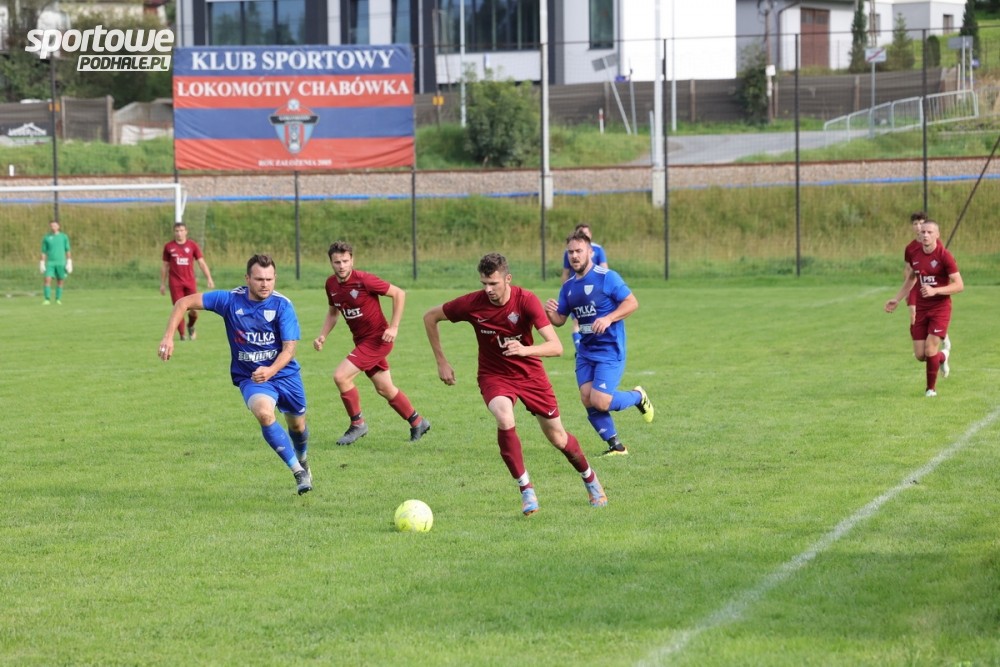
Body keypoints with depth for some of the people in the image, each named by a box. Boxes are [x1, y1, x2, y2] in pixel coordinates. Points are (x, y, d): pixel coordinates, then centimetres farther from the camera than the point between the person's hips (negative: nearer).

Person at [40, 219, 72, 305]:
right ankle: (47, 299, -12)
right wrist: (42, 263, 1)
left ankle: (58, 299, 15)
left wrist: (69, 262, -1)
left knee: (60, 281, 3)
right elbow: (44, 252, 7)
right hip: (50, 262, 0)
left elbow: (68, 250, 6)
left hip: (61, 262, 0)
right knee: (47, 279, -13)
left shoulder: (64, 236, 4)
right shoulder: (46, 238, 5)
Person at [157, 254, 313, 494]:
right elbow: (184, 303, -11)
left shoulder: (282, 305, -16)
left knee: (297, 424, 17)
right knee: (264, 413, -30)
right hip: (250, 377, -1)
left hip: (285, 373, 1)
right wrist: (168, 336, -22)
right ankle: (299, 473, -23)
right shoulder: (231, 300, -15)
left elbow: (289, 349, -19)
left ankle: (303, 462, 53)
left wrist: (271, 370, -39)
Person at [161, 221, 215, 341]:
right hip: (175, 283, 0)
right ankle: (182, 334, 6)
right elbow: (165, 266, 12)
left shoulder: (192, 246, 4)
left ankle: (190, 326, 27)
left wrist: (209, 279, -7)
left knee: (194, 310, -4)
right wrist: (162, 284, 12)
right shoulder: (168, 247, 5)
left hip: (190, 282, 0)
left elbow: (202, 263, 3)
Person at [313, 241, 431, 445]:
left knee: (341, 376, -16)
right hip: (361, 341, 7)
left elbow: (399, 294, -15)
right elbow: (333, 312, 17)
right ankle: (417, 422, 33)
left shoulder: (364, 280, -22)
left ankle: (357, 424, 0)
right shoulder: (331, 284, 0)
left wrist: (394, 327, -18)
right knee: (384, 389, 16)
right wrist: (323, 336, 2)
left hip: (377, 338, -7)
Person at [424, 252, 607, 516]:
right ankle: (526, 489, -18)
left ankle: (590, 479, 39)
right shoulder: (472, 303, -19)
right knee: (504, 419, -32)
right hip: (494, 375, 0)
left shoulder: (526, 300, -23)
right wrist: (441, 362, -2)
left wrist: (526, 350, -48)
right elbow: (430, 317, -2)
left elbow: (556, 346, -29)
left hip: (530, 373, 0)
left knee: (558, 438, 8)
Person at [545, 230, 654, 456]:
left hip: (610, 351, -7)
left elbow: (632, 302, -12)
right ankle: (616, 446, 8)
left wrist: (608, 319, -24)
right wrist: (550, 313, -9)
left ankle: (638, 397, 15)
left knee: (599, 401, -16)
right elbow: (560, 319, 14)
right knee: (587, 399, -6)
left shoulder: (607, 277, -9)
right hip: (585, 351, 7)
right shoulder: (568, 287, 11)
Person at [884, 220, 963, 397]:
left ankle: (931, 388, 10)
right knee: (920, 355, 2)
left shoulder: (944, 256, -14)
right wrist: (897, 299, 20)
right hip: (921, 308, 5)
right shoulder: (913, 253, 3)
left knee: (930, 350, -13)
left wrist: (935, 291, -27)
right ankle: (943, 355, 37)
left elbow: (959, 285, -15)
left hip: (940, 308, -5)